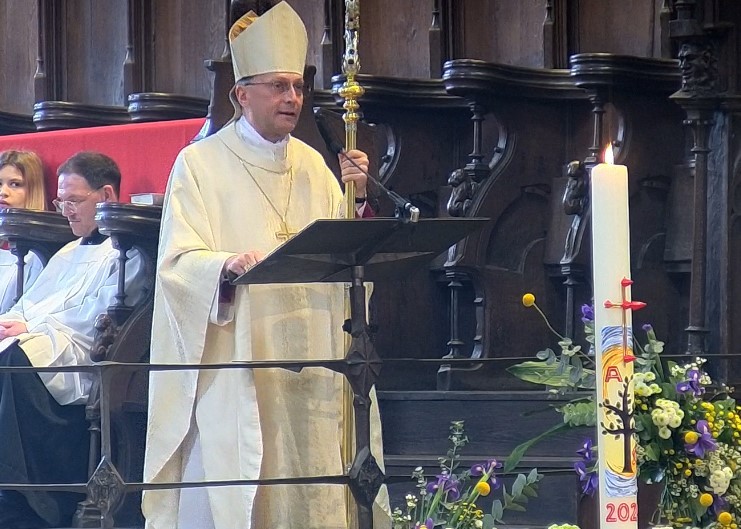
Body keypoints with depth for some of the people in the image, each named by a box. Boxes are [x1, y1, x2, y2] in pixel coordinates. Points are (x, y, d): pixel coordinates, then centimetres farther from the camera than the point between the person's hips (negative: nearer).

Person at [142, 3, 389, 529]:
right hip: (235, 364, -5)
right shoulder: (201, 165, -1)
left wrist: (358, 198, -7)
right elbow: (179, 263, -10)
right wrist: (229, 265, -31)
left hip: (310, 365, 5)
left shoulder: (312, 166, 15)